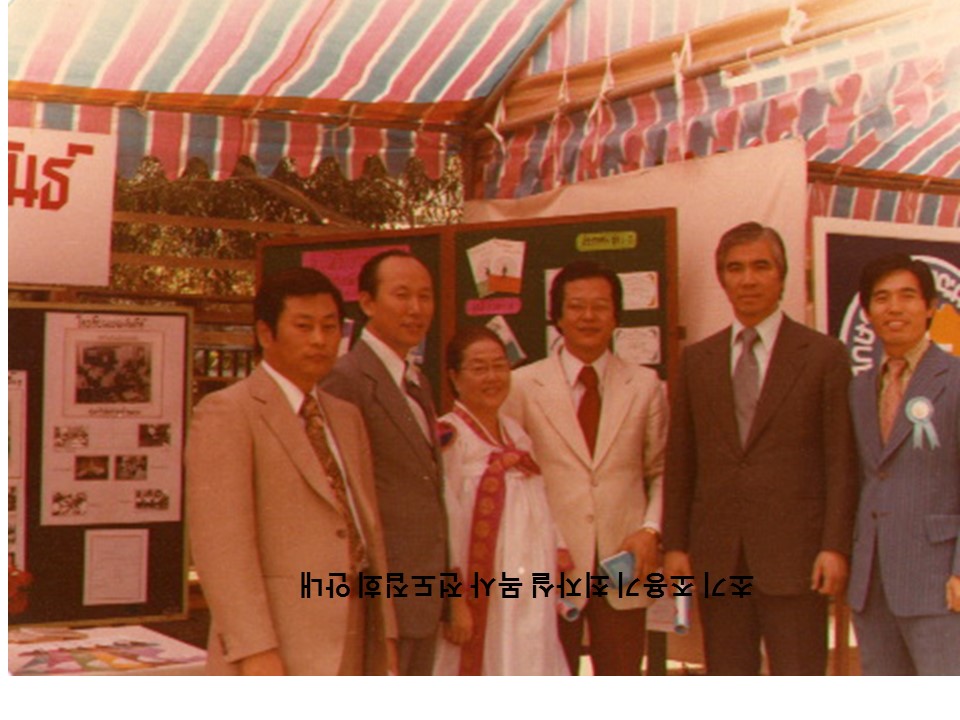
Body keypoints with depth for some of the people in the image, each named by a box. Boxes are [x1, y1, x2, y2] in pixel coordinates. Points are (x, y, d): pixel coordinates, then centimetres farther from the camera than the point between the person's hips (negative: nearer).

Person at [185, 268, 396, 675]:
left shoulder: (347, 419, 18)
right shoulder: (226, 413, -6)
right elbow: (220, 542, -14)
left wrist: (385, 631, 12)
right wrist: (254, 648, -20)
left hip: (352, 639, 7)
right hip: (280, 644, -7)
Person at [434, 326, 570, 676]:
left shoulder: (516, 433, 14)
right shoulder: (448, 436, -9)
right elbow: (441, 525, -14)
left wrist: (559, 556, 4)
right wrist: (455, 601, -18)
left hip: (531, 604, 7)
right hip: (481, 602, -7)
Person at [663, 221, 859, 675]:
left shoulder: (823, 355, 2)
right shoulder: (696, 360, 11)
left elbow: (841, 461, -1)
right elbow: (679, 462, 11)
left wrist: (835, 547, -9)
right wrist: (675, 544, 5)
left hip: (793, 553, -3)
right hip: (716, 556, 3)